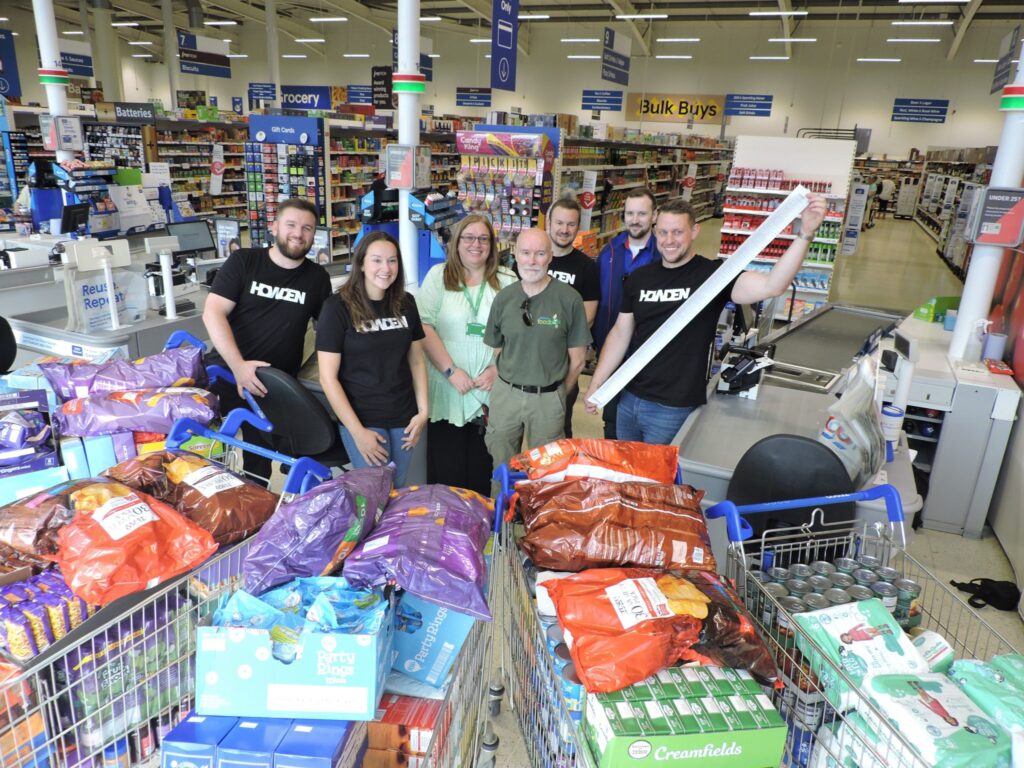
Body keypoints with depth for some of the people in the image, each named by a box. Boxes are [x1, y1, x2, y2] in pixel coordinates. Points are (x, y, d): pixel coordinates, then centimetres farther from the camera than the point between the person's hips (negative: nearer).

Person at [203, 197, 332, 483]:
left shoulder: (317, 277, 6)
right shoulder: (243, 261, -1)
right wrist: (238, 366, -21)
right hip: (226, 373, -1)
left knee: (260, 462, 11)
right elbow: (213, 313, -10)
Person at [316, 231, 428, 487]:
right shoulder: (338, 307, -11)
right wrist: (357, 431, -14)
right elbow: (328, 378, -12)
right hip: (362, 420, -4)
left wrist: (423, 411, 1)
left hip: (404, 418, 4)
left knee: (398, 489, 15)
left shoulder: (406, 303, 2)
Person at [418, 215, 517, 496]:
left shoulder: (507, 280, 9)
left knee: (483, 467, 7)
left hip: (492, 390, 1)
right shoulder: (438, 275, 5)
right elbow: (423, 327, -5)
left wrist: (497, 368, -9)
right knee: (445, 466, 3)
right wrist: (450, 370, -12)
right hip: (447, 390, -1)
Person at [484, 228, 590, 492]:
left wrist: (557, 395, 4)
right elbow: (495, 350, 9)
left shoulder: (569, 299, -9)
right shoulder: (504, 297, 0)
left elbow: (576, 361, -3)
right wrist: (509, 385, 3)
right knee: (501, 469, 14)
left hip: (549, 398, -2)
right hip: (505, 393, 2)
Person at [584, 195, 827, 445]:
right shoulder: (639, 278, 3)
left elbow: (770, 286, -27)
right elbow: (621, 333, 8)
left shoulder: (712, 274, -11)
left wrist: (805, 234, -37)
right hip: (628, 398, 5)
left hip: (674, 409, -5)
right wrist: (596, 384, 4)